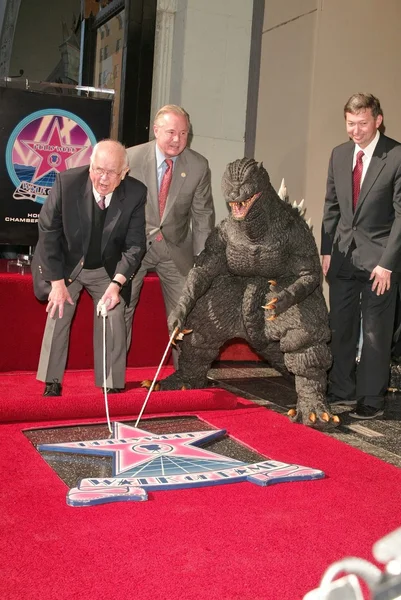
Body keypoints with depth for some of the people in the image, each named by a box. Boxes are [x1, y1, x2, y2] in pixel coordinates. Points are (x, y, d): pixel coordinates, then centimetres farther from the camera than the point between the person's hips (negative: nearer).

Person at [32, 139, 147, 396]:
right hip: (65, 266, 0)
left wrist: (116, 284, -25)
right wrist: (57, 281, -16)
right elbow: (48, 231, -16)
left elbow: (136, 244, -14)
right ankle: (52, 383, 11)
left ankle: (113, 386, 6)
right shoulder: (67, 182, -24)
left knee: (114, 318, -7)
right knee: (57, 315, -4)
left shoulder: (136, 193, -21)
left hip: (108, 270, 1)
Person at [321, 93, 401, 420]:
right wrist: (327, 250, 6)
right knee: (341, 328, 13)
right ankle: (342, 389, 28)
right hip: (344, 255, 5)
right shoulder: (339, 154, 6)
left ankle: (372, 399, 17)